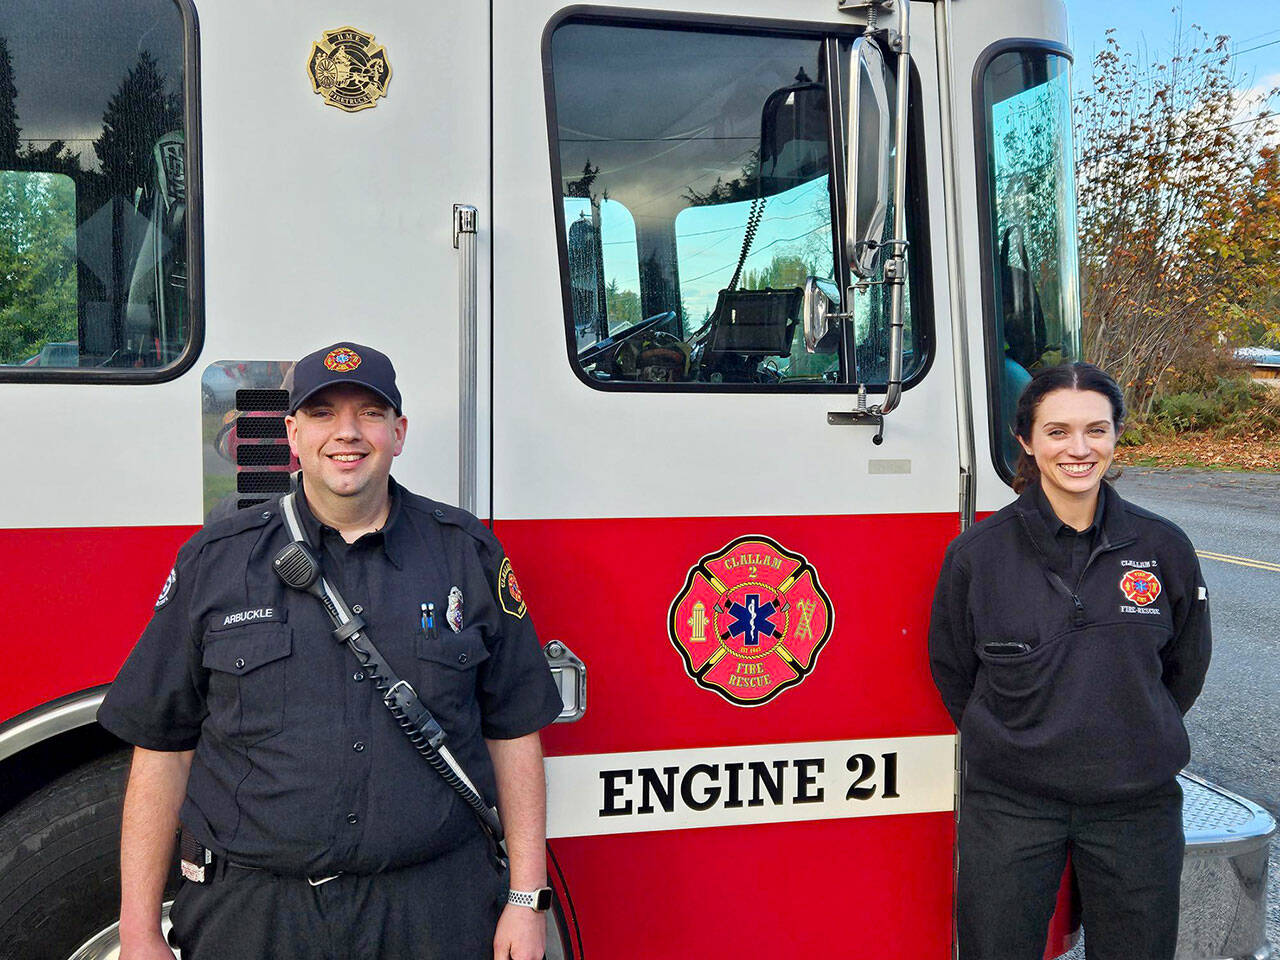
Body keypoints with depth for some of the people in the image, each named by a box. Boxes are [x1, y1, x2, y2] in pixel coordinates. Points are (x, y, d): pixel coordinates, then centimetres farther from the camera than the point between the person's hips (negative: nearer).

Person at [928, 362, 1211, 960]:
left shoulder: (1163, 547, -3)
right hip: (1008, 803, -1)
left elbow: (1185, 665, 11)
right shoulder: (977, 552, -7)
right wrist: (1012, 747, 9)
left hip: (1135, 802, 1)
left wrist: (1133, 744, 13)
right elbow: (953, 672, 5)